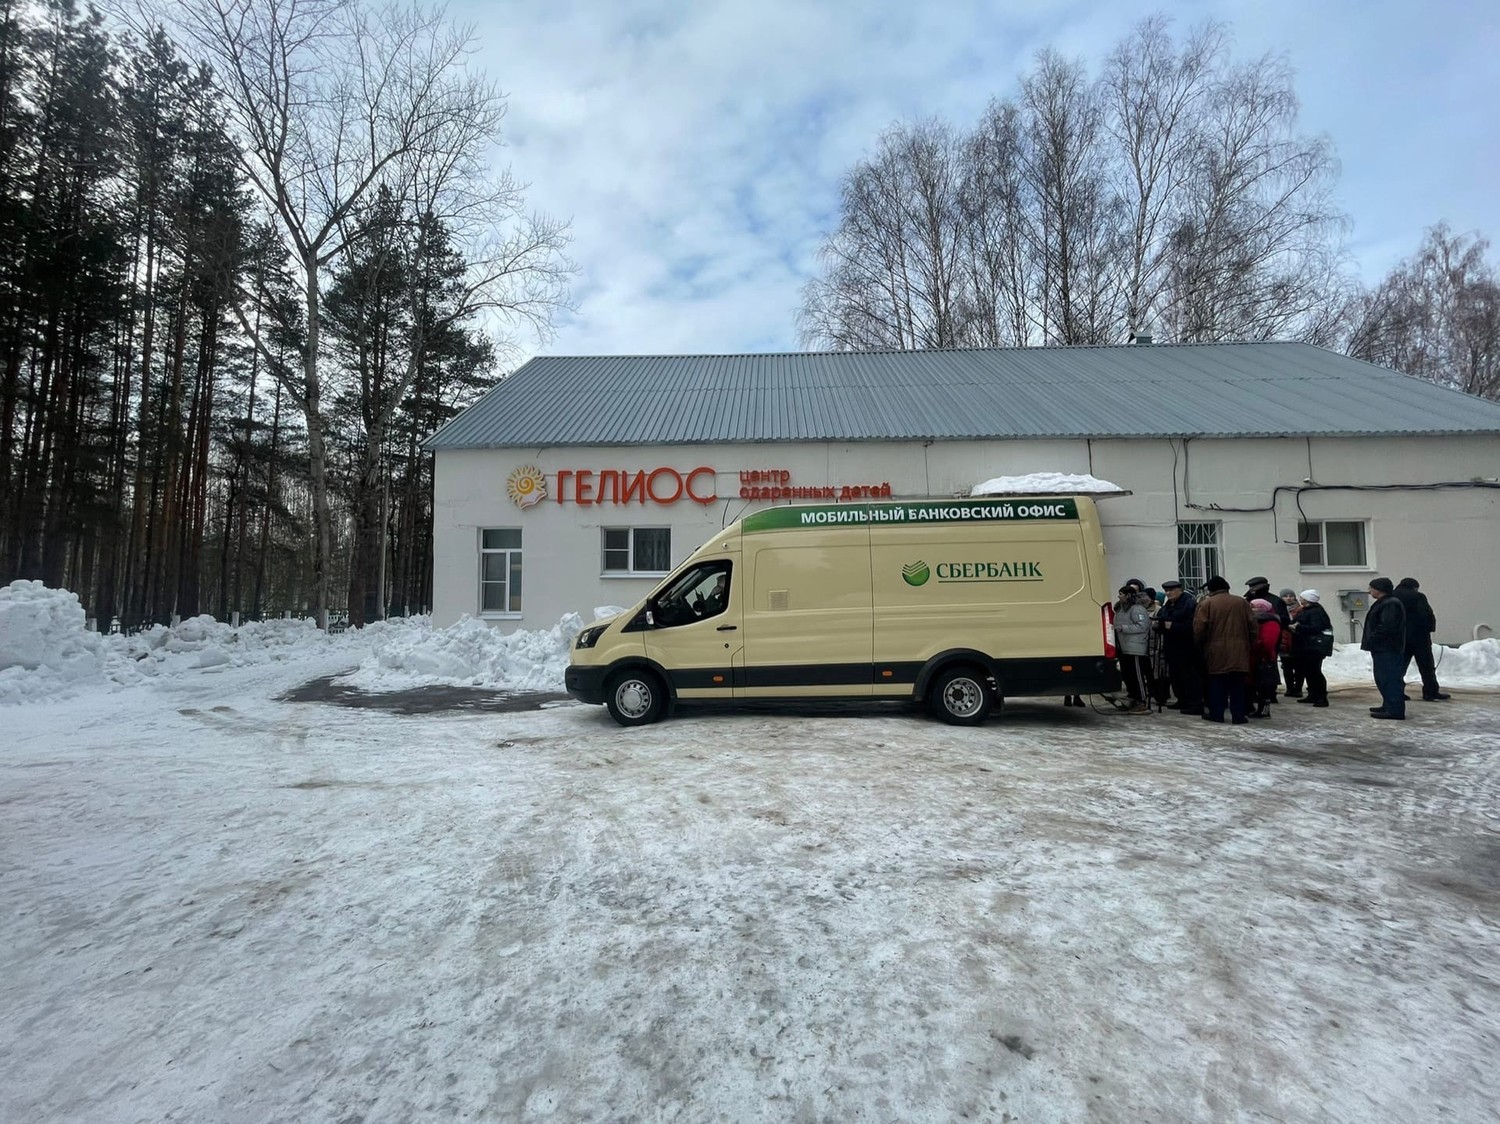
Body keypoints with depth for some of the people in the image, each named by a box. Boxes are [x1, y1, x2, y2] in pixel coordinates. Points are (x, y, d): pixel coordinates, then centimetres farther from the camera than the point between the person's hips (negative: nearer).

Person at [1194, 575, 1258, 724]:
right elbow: (1253, 628, 7)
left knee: (1217, 683, 6)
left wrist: (1200, 647, 4)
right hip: (1239, 652, 2)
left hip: (1216, 652, -2)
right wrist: (1251, 646, 15)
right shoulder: (1242, 602, 7)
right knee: (1237, 684, 7)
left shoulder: (1205, 604, -4)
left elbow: (1198, 630, -9)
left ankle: (1216, 714, 10)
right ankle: (1238, 715, 9)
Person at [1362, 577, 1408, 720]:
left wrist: (1371, 640, -16)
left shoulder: (1390, 604, -16)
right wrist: (1369, 641, 15)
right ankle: (1389, 705, 26)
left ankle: (1395, 710, -8)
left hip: (1388, 650, -11)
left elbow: (1387, 627, -24)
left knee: (1390, 679, -9)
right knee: (1382, 678, 17)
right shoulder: (1383, 603, 18)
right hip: (1382, 649, 11)